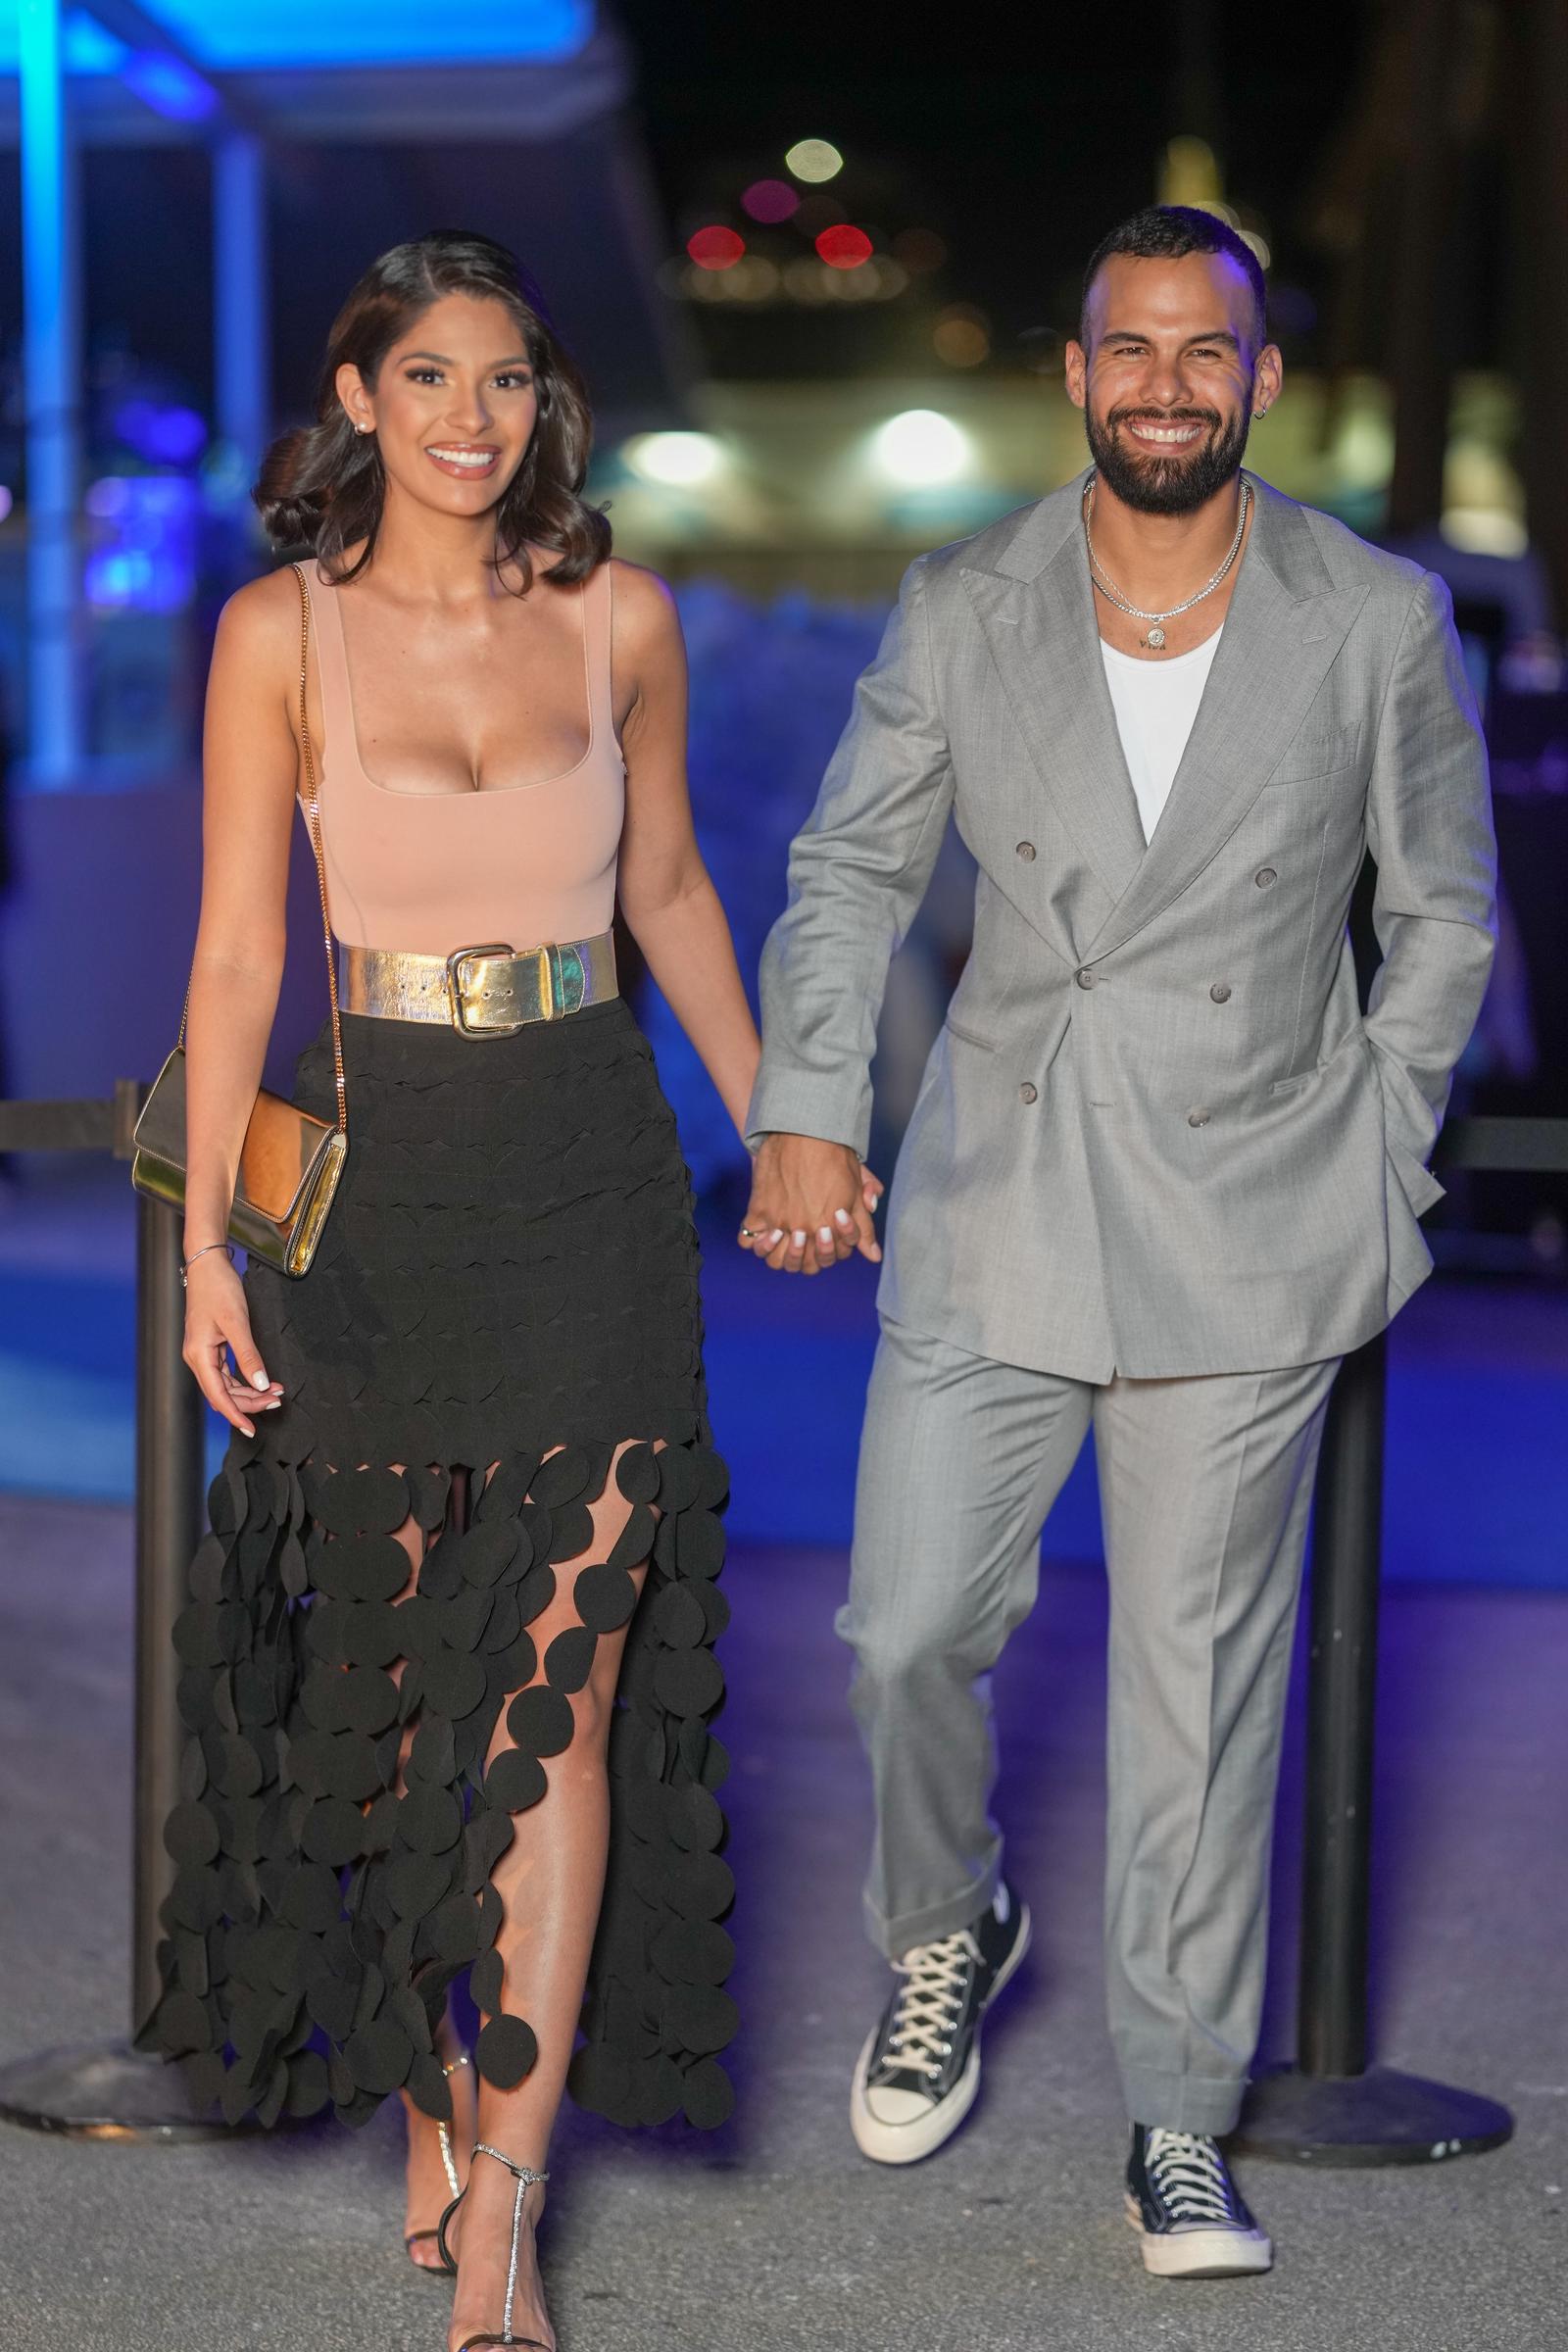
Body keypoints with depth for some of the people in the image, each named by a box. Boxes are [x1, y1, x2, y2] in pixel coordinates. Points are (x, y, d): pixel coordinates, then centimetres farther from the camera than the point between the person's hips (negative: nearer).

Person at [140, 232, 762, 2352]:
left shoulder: (618, 620, 3)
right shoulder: (282, 633, -2)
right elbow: (237, 952, -2)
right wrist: (206, 1241, -7)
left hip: (591, 1178, 1)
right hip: (382, 1178, -1)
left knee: (558, 1690, -6)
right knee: (400, 1670, 9)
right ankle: (428, 2106, 30)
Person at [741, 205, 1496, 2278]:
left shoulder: (1380, 622, -2)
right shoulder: (962, 611, 2)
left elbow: (1444, 915, 7)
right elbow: (851, 868, 9)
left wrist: (1377, 1167, 3)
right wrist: (804, 1109, -3)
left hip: (1246, 1238, -1)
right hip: (993, 1217, 2)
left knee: (1201, 1680, 3)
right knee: (908, 1632, 2)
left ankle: (1182, 2117, 17)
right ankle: (949, 1930, 34)